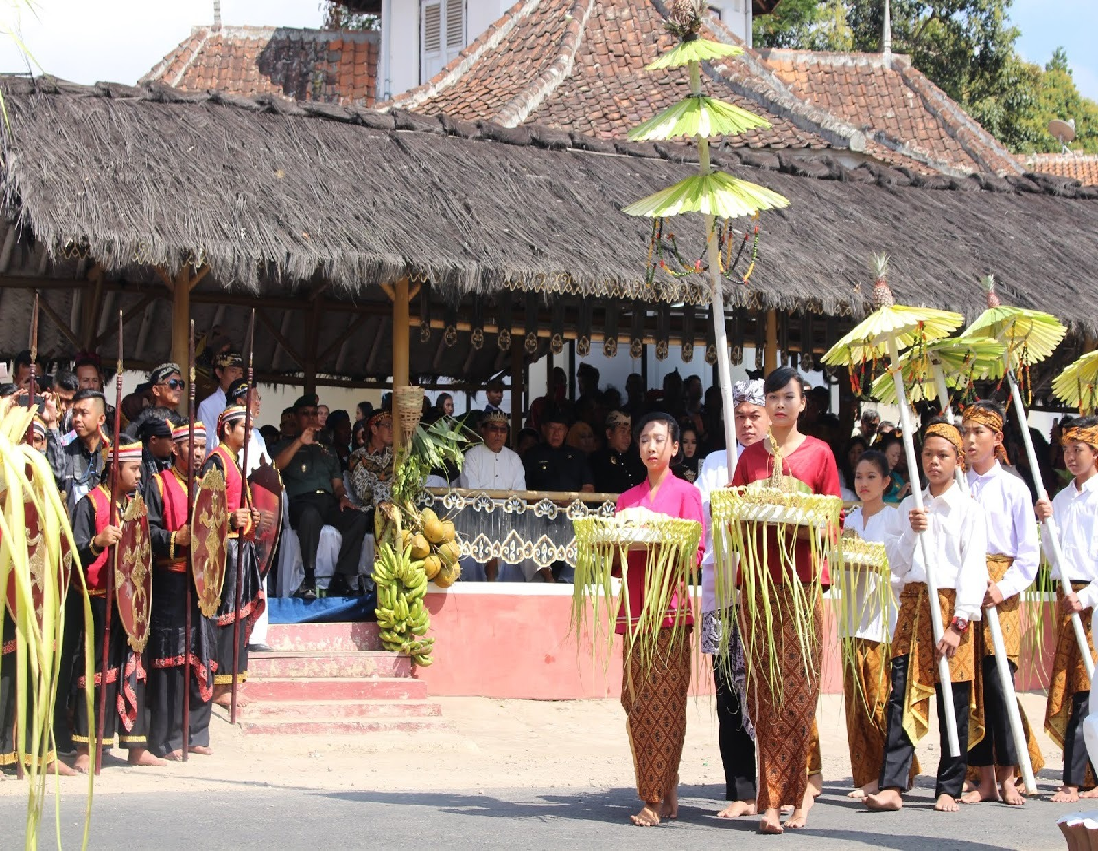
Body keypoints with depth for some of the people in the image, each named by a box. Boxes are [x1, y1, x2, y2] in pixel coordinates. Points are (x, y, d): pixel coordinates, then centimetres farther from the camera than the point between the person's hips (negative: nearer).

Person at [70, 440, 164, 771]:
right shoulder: (90, 503, -6)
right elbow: (76, 553, -15)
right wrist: (98, 543, -32)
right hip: (100, 600, -7)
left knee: (133, 671, 8)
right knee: (96, 670, -5)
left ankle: (136, 747, 14)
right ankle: (85, 750, -1)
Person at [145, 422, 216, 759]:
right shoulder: (159, 485, -1)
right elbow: (149, 531, -9)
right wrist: (175, 539, -24)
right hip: (170, 582, -6)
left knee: (201, 658, 7)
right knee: (171, 657, -6)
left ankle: (195, 733, 14)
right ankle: (166, 738, -3)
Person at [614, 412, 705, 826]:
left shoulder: (685, 493, 4)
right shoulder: (627, 498, 18)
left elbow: (696, 552, -4)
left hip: (669, 606, -5)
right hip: (634, 607, 5)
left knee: (664, 699, -8)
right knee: (636, 701, 1)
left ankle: (655, 798, -6)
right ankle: (665, 789, 9)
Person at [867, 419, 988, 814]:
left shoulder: (969, 510, 2)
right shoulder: (909, 507, 14)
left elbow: (973, 569, -5)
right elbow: (897, 564, 11)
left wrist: (959, 623, -13)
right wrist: (911, 533, -7)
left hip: (952, 607, -3)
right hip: (913, 604, 3)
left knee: (954, 703, 0)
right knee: (903, 696, -6)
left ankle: (949, 788, 9)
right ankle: (892, 786, -11)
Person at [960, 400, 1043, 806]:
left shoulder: (1013, 488, 4)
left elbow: (1029, 552, 2)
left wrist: (1004, 587, -10)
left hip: (1001, 592, -2)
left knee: (997, 680, -10)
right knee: (971, 683, 0)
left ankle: (1008, 777, -2)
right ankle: (985, 779, 6)